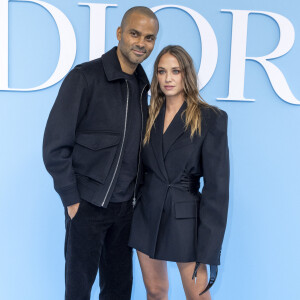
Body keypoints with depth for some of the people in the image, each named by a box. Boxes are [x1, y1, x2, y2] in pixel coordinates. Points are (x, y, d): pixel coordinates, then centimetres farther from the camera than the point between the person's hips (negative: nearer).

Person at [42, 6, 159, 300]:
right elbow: (55, 144, -12)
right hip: (87, 204, -5)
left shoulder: (142, 85, 5)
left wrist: (136, 193, 7)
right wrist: (71, 200, -11)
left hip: (124, 204, 5)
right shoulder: (85, 77, -13)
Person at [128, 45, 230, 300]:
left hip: (185, 219, -4)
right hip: (147, 215, 4)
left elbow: (217, 186, -12)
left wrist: (210, 250, -14)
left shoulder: (211, 119, -9)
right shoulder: (149, 116, 5)